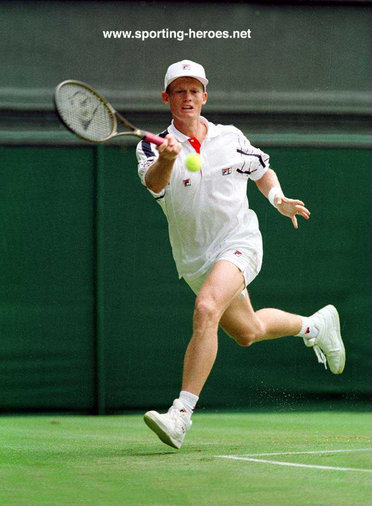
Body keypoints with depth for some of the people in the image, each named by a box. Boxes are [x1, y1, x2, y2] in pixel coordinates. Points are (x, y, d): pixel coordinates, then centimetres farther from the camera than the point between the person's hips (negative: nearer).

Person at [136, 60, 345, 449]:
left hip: (238, 242, -3)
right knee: (247, 331, 20)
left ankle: (181, 415, -35)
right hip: (195, 259, 3)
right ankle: (316, 325, 52)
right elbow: (154, 184, -31)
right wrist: (166, 160, -52)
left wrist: (278, 198, -1)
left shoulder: (231, 138, -1)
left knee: (206, 309, -30)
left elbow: (262, 170, 19)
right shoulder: (153, 147, -8)